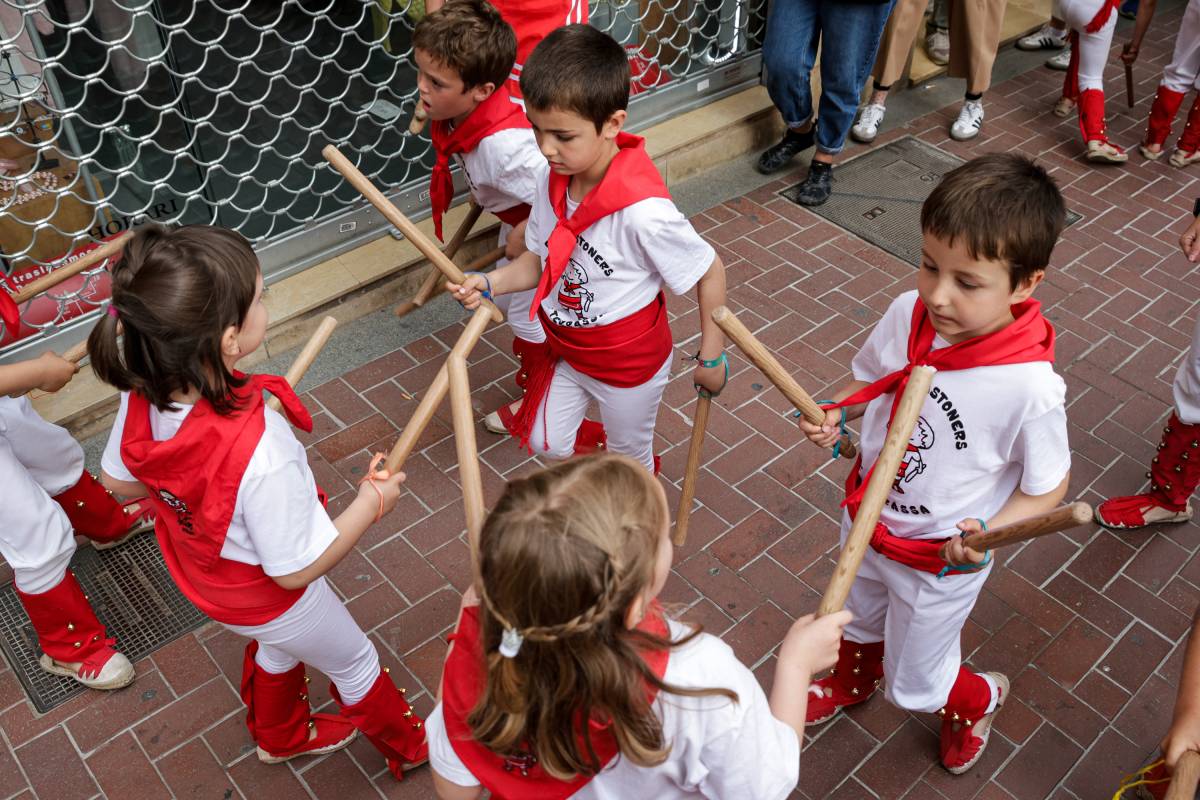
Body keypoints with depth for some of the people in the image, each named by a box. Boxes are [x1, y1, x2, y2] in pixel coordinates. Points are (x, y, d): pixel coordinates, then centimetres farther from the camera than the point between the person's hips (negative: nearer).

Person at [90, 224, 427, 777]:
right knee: (354, 664, 25)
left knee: (276, 648, 37)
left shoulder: (142, 396, -26)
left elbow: (119, 481, -5)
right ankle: (409, 746, 55)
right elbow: (295, 569, -30)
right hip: (269, 599, -6)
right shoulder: (261, 455, -47)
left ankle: (280, 737, 66)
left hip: (198, 574, 6)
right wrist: (371, 503, -19)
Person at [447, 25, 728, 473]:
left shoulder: (643, 211, -37)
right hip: (567, 352, 6)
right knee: (546, 443, 26)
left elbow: (710, 271, -24)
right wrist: (489, 284, -18)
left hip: (629, 364, -6)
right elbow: (541, 259, -1)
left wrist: (711, 356, -16)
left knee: (629, 454, 23)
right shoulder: (554, 183, -16)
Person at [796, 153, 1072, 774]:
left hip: (941, 560, -5)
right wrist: (835, 414, -19)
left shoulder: (1031, 388, -34)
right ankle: (853, 680, 69)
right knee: (860, 621, 35)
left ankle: (976, 700, 56)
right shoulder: (908, 313, -21)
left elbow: (1047, 487, -16)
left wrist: (987, 530, -31)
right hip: (865, 522, 5)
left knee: (914, 686, 21)